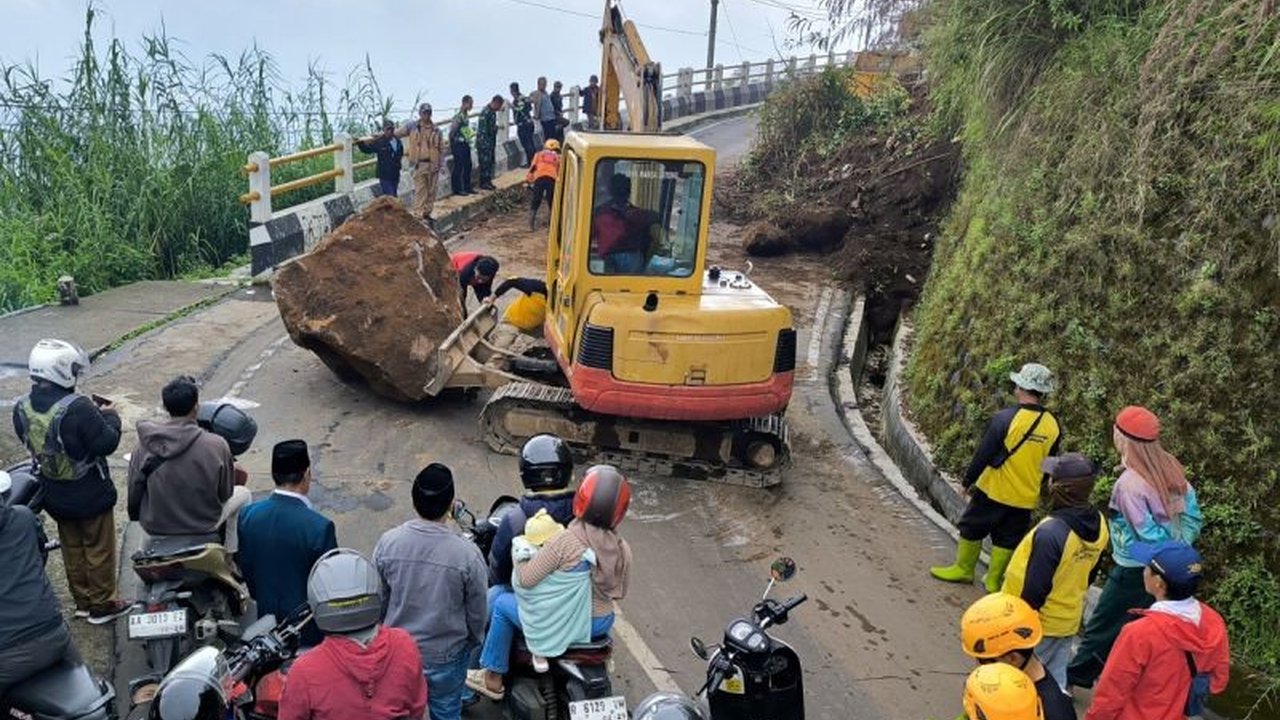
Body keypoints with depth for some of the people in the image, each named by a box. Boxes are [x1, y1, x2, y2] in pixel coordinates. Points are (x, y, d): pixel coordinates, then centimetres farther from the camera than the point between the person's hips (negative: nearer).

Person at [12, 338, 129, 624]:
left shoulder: (22, 408, -7)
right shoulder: (77, 408, -31)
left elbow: (29, 442, 8)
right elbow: (106, 443, -26)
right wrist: (110, 416, -7)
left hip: (55, 497, 6)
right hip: (91, 496, -6)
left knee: (72, 548, 22)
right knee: (99, 549, 11)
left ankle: (83, 601, 36)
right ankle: (102, 605, 24)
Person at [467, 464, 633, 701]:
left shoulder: (565, 541, -26)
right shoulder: (622, 549, -10)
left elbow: (526, 579, -20)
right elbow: (620, 592, 4)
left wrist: (519, 563, 1)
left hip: (562, 626, -5)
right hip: (601, 625, 5)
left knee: (502, 603, 17)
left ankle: (493, 679, 26)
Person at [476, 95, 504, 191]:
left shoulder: (492, 112, 11)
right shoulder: (485, 112, -19)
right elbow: (483, 129, -21)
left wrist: (494, 143, 20)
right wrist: (484, 144, -22)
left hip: (491, 142, 9)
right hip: (484, 142, -9)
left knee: (490, 162, 12)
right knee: (485, 162, -5)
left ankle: (488, 181, 19)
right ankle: (484, 183, 2)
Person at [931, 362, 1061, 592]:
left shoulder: (1005, 419, -21)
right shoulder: (1053, 426, -5)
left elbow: (983, 455, -14)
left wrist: (968, 480, -1)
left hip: (994, 491, -4)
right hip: (1025, 497, 4)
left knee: (972, 528, 14)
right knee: (1007, 538, 14)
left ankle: (963, 568, 26)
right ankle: (994, 579, 22)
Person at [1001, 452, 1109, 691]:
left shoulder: (1050, 533, -33)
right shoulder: (1098, 524, -7)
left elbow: (1034, 589, -26)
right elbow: (1088, 573, 8)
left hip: (1040, 624, -7)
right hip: (1069, 620, 7)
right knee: (1055, 681, 20)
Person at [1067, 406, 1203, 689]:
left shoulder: (1129, 483, -25)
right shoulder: (1171, 469, -1)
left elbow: (1148, 534, -22)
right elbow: (1192, 515, 5)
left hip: (1135, 571, -7)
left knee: (1101, 627, 10)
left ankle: (1075, 677, 24)